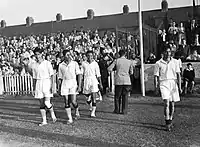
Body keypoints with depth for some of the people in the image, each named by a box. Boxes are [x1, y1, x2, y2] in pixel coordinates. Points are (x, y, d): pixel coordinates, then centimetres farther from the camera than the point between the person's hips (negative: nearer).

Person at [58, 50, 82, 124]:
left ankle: (77, 111, 24)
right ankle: (70, 119, 8)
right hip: (64, 84, 2)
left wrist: (79, 85, -7)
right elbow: (60, 77, 13)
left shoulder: (74, 63, 1)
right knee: (66, 102, 0)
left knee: (73, 101, -8)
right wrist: (59, 87, 11)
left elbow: (79, 75, 0)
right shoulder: (61, 65, 7)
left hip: (73, 83, -2)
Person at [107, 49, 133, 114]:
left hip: (118, 80, -1)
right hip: (127, 81, 1)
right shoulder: (129, 62, 5)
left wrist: (115, 68, 13)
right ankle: (124, 111, 7)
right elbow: (131, 72, 11)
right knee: (125, 96, 7)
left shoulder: (117, 61, 0)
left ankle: (117, 110, 16)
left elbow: (109, 69, -5)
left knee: (117, 96, 11)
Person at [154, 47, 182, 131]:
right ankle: (167, 123, -11)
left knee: (172, 104, 7)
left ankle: (170, 121, 24)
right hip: (163, 83, -2)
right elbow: (156, 76, 5)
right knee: (166, 103, -15)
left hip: (173, 83, 3)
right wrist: (156, 87, -2)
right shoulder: (158, 63, 4)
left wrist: (179, 87, 1)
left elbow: (178, 75, 7)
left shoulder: (175, 62, 9)